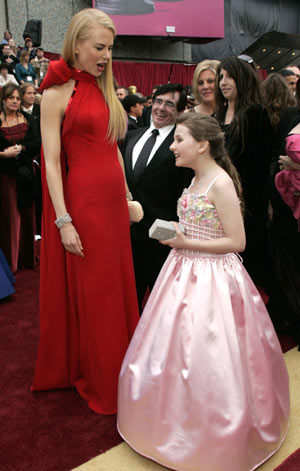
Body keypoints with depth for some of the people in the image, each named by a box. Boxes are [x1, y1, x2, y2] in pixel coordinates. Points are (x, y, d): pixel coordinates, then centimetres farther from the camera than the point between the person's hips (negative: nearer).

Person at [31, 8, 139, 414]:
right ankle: (97, 381, 25)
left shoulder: (105, 90, 12)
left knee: (117, 288, 14)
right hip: (82, 202, -6)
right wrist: (63, 222, -17)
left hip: (113, 202, 7)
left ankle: (118, 371, 33)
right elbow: (51, 160, -12)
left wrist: (126, 197, 13)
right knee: (87, 295, 6)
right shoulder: (57, 93, -7)